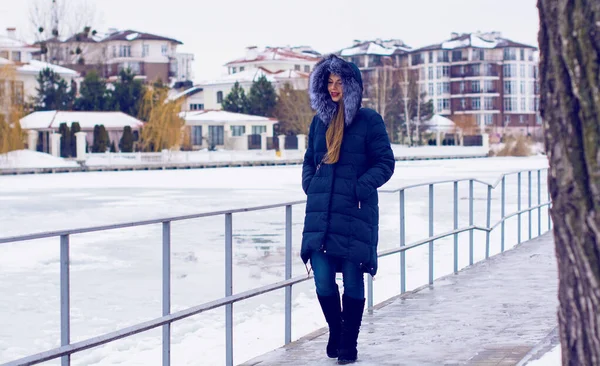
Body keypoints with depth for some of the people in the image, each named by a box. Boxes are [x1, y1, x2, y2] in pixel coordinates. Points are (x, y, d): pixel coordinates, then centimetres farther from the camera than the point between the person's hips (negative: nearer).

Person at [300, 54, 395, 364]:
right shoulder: (320, 120, 12)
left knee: (352, 281, 2)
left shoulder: (368, 120, -2)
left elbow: (385, 163, -2)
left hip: (355, 212, -4)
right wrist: (310, 185, 5)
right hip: (321, 211, 4)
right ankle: (335, 331, 24)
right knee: (322, 279, -1)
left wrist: (360, 188, -13)